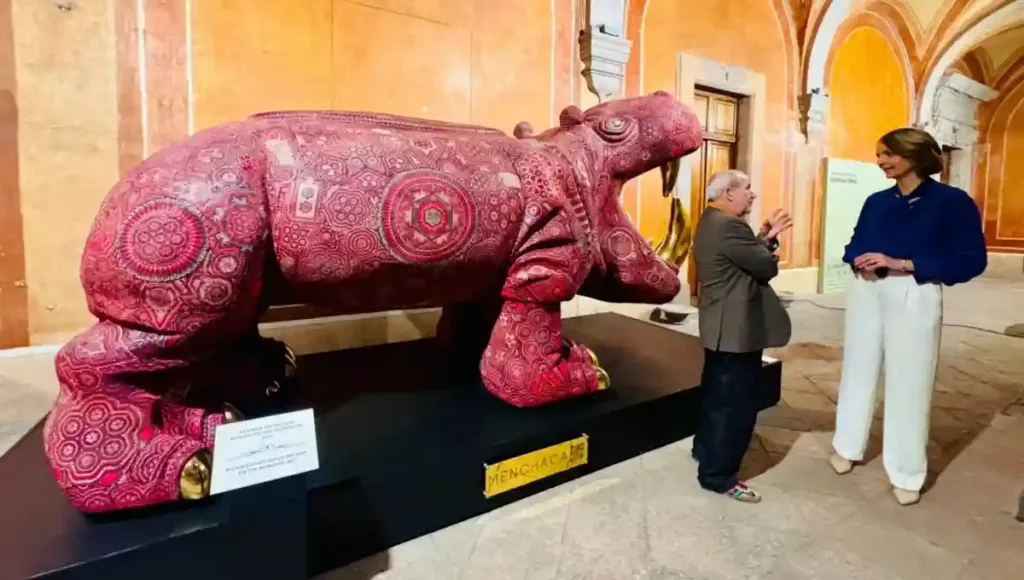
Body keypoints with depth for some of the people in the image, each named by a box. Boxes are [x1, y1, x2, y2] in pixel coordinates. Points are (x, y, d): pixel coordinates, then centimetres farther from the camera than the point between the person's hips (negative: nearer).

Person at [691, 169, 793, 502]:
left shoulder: (711, 222, 12)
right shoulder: (729, 226, -22)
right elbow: (767, 267, -17)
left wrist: (766, 235, 6)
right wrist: (770, 242, 2)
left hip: (721, 327, 11)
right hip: (737, 329, -11)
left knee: (718, 394, 23)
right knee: (736, 403, -2)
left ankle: (705, 449, 38)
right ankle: (718, 475, 9)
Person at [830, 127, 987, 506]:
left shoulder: (952, 201, -6)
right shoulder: (876, 201, 9)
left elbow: (971, 260, -11)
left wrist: (900, 263, -20)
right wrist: (860, 261, -10)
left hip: (914, 298, -5)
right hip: (866, 294, 5)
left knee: (908, 383, 2)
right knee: (858, 371, 13)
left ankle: (907, 473, 17)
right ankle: (847, 448, 29)